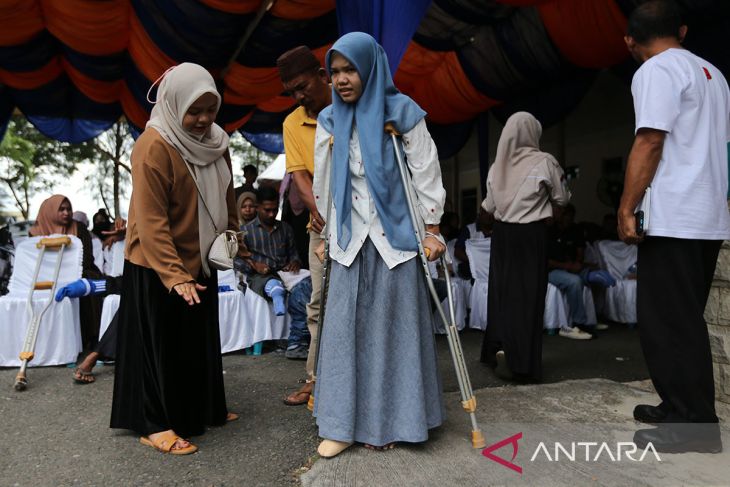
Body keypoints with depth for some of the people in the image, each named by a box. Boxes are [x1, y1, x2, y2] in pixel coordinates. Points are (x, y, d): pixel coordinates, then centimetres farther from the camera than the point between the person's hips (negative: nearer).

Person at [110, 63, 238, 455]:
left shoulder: (214, 140, 2)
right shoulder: (153, 147, -22)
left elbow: (226, 195, 13)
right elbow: (151, 222, -25)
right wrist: (174, 275, -28)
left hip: (200, 260, 8)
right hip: (159, 267, -8)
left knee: (201, 338, 18)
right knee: (163, 343, 4)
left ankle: (203, 409, 35)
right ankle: (155, 424, 21)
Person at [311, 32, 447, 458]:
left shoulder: (402, 112, -5)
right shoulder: (329, 120, 6)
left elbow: (426, 172, -3)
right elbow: (323, 182, 10)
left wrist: (432, 229, -5)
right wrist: (325, 235, 13)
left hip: (396, 235, -3)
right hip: (351, 238, 4)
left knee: (394, 327, 4)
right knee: (346, 328, 3)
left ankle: (390, 421, 18)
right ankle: (344, 424, 13)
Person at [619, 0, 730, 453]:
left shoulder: (655, 71, -6)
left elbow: (649, 143, -16)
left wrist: (626, 209, -16)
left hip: (672, 218, -9)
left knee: (667, 321, -4)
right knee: (683, 319, 14)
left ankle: (694, 425, 2)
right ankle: (684, 407, 22)